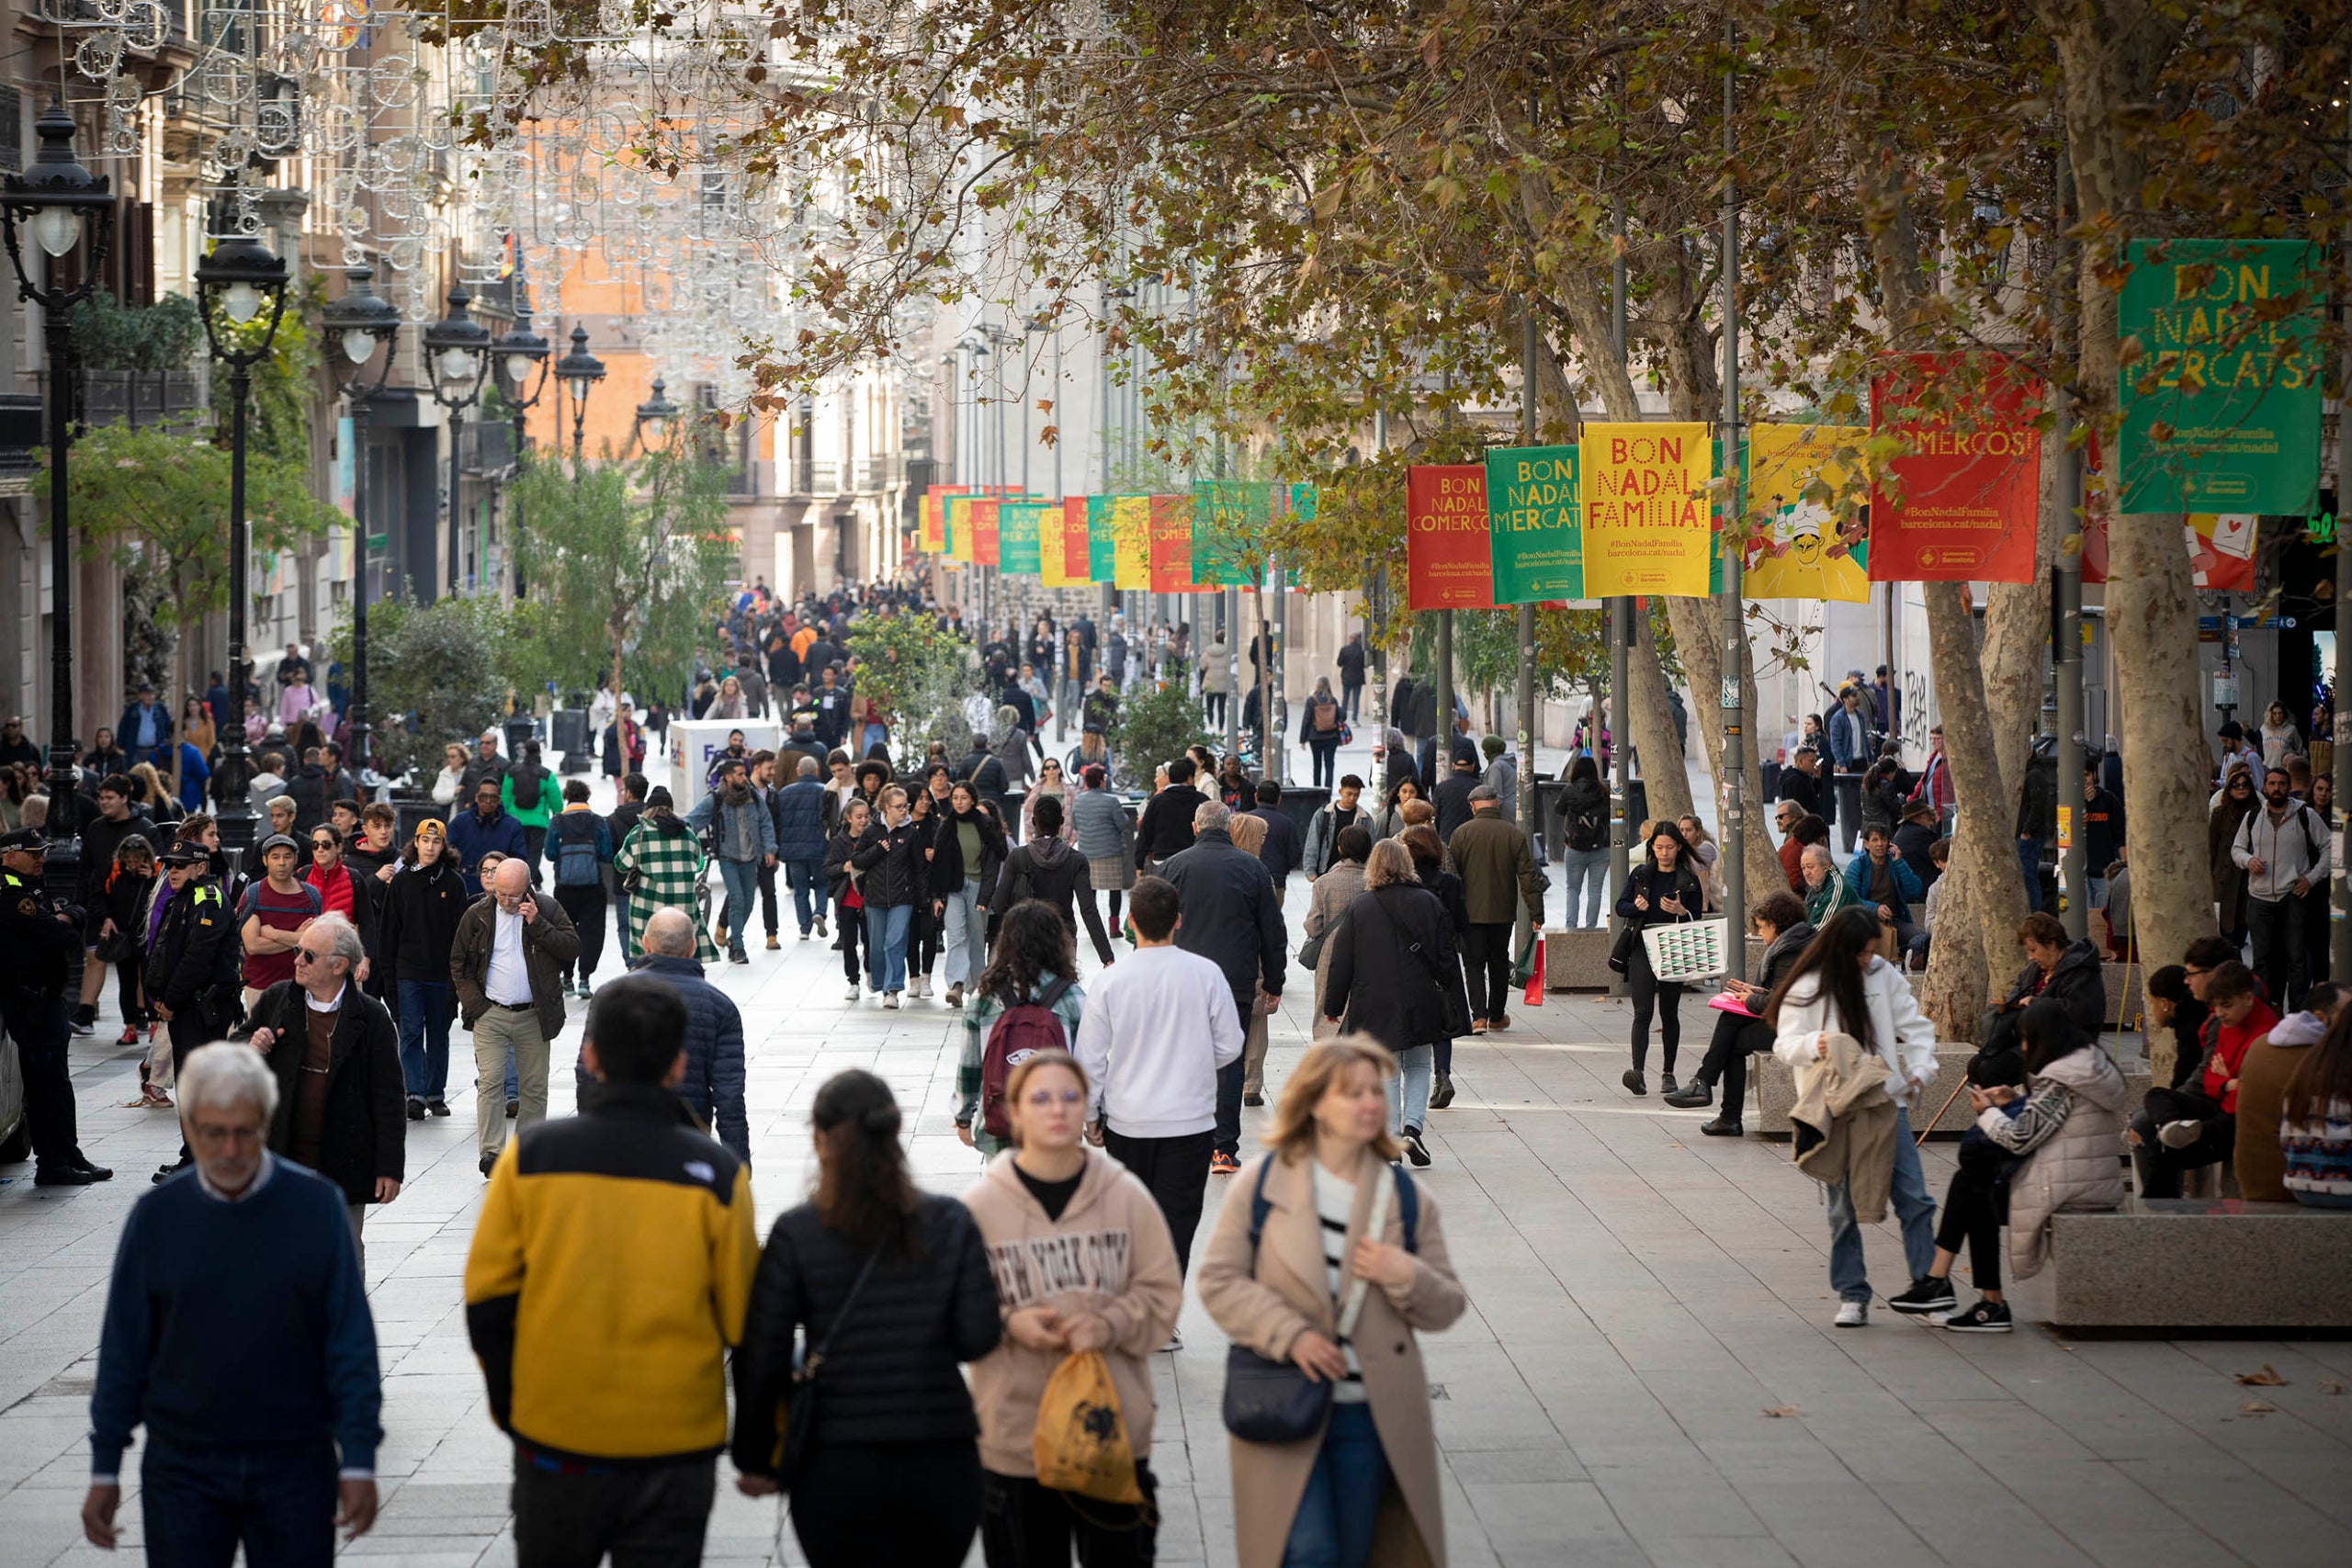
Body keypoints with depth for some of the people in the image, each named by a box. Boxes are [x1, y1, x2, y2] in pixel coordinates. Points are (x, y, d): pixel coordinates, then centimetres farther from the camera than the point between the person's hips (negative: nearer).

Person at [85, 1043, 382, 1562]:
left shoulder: (316, 1205, -3)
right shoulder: (155, 1217, 1)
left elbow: (352, 1344, -2)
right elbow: (123, 1352, 5)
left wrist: (358, 1460, -6)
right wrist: (104, 1470, 4)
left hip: (295, 1467, -1)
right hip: (182, 1470, 1)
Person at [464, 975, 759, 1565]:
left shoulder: (530, 1156, -5)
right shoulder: (717, 1174, -8)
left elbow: (487, 1297, -2)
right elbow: (744, 1320, -4)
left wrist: (510, 1407, 12)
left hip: (553, 1439, 1)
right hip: (672, 1447, -1)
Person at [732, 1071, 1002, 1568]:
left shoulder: (796, 1234, -6)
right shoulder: (952, 1224, 0)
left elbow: (762, 1358, -4)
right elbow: (978, 1338, -3)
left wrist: (754, 1458, 7)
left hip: (837, 1468, -2)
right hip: (943, 1461, 2)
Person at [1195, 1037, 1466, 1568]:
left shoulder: (1406, 1196, 5)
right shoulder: (1264, 1182, -2)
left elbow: (1446, 1308, 7)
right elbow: (1219, 1280, -3)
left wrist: (1408, 1277, -14)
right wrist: (1289, 1333, -15)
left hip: (1371, 1417, 3)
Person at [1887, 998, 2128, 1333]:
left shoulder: (2060, 1080, -16)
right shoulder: (2093, 1064, 14)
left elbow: (2020, 1138, -17)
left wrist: (1987, 1112, 0)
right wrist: (2017, 1100, 16)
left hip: (2064, 1188, -10)